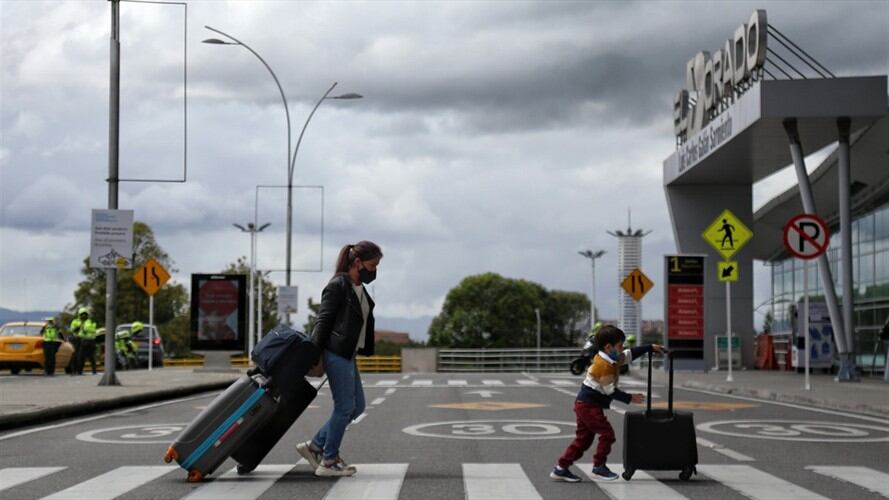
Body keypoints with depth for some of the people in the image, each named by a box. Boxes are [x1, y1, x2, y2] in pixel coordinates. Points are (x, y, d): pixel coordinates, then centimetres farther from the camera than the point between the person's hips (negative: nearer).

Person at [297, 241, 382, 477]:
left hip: (348, 355, 9)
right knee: (345, 407, -4)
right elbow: (323, 321, -14)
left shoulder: (360, 289, 15)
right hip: (336, 353, -9)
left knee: (357, 406, 11)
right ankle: (328, 462, 5)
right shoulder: (338, 286, -11)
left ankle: (314, 446, 16)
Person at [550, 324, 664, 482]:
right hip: (589, 406, -10)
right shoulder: (605, 366, -20)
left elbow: (630, 354, 20)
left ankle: (561, 468, 12)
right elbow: (610, 391, -17)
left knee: (583, 438, 12)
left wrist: (650, 347, 19)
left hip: (583, 404, 10)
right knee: (607, 434, -4)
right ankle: (599, 467, 4)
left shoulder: (609, 359, 10)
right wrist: (630, 398, -9)